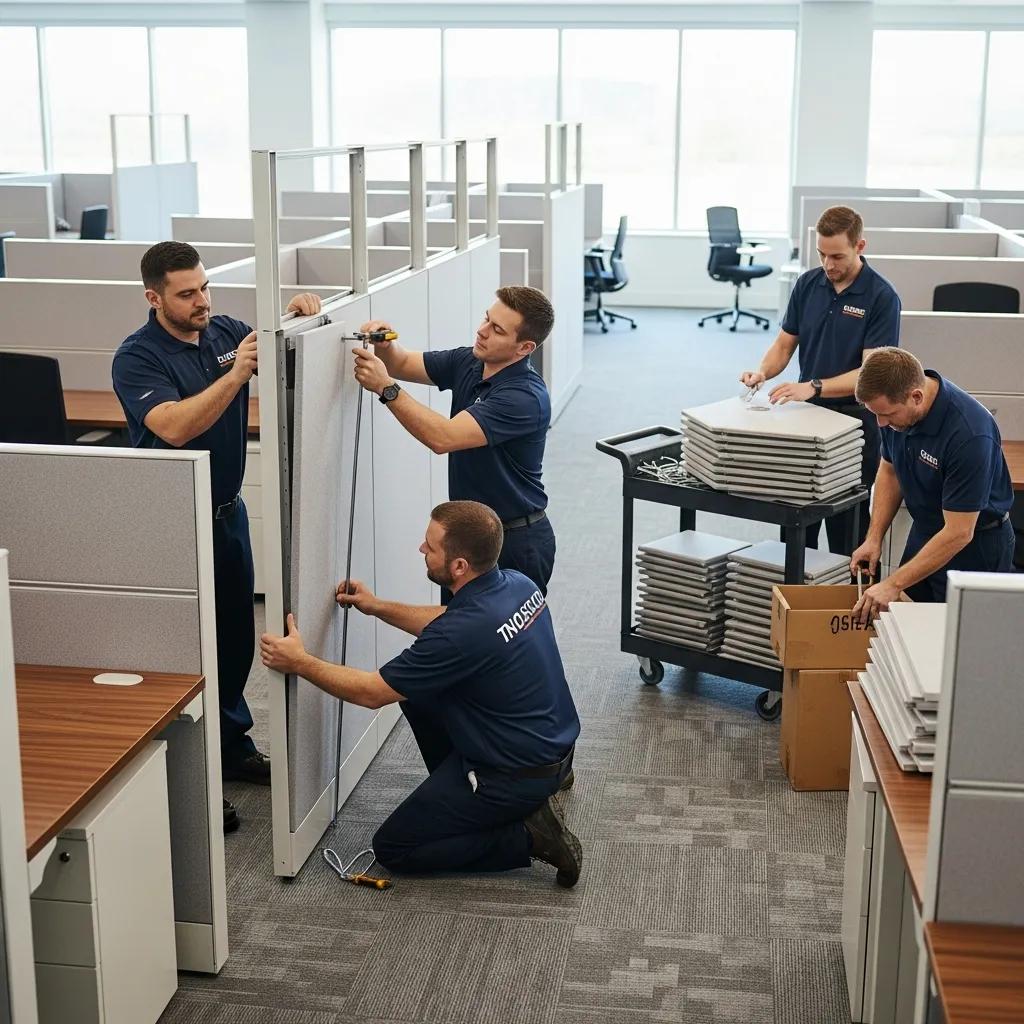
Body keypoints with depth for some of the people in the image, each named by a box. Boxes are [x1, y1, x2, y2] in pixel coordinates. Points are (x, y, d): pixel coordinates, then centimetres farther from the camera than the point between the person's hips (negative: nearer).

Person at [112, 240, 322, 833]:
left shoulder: (226, 333, 2)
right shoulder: (138, 358, -15)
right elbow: (174, 428, -30)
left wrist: (299, 316, -9)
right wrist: (235, 374, -35)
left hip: (229, 511, 6)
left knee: (237, 636, 16)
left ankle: (233, 746, 32)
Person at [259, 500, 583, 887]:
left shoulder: (464, 632, -30)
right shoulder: (517, 584, -5)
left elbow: (371, 692, -18)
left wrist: (298, 662, -8)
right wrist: (379, 607, 18)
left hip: (519, 776, -9)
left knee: (393, 848, 6)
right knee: (417, 689, 18)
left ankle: (527, 835, -3)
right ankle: (457, 794, 23)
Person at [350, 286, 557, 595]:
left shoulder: (525, 398, -26)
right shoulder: (467, 363, 0)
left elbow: (442, 438, -34)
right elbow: (402, 364, 10)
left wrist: (385, 387, -33)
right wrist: (384, 344, -13)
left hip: (518, 541, -8)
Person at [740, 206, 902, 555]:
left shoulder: (881, 297, -13)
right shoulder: (808, 284, 3)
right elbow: (785, 343, 8)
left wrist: (814, 387, -30)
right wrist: (763, 371, -13)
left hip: (855, 420, -5)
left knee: (846, 530, 3)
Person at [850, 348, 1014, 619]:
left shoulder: (969, 433, -33)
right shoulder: (895, 407, -11)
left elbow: (958, 533, -29)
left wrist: (893, 584, -27)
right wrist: (874, 538, -2)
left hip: (975, 544, -7)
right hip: (924, 533, 7)